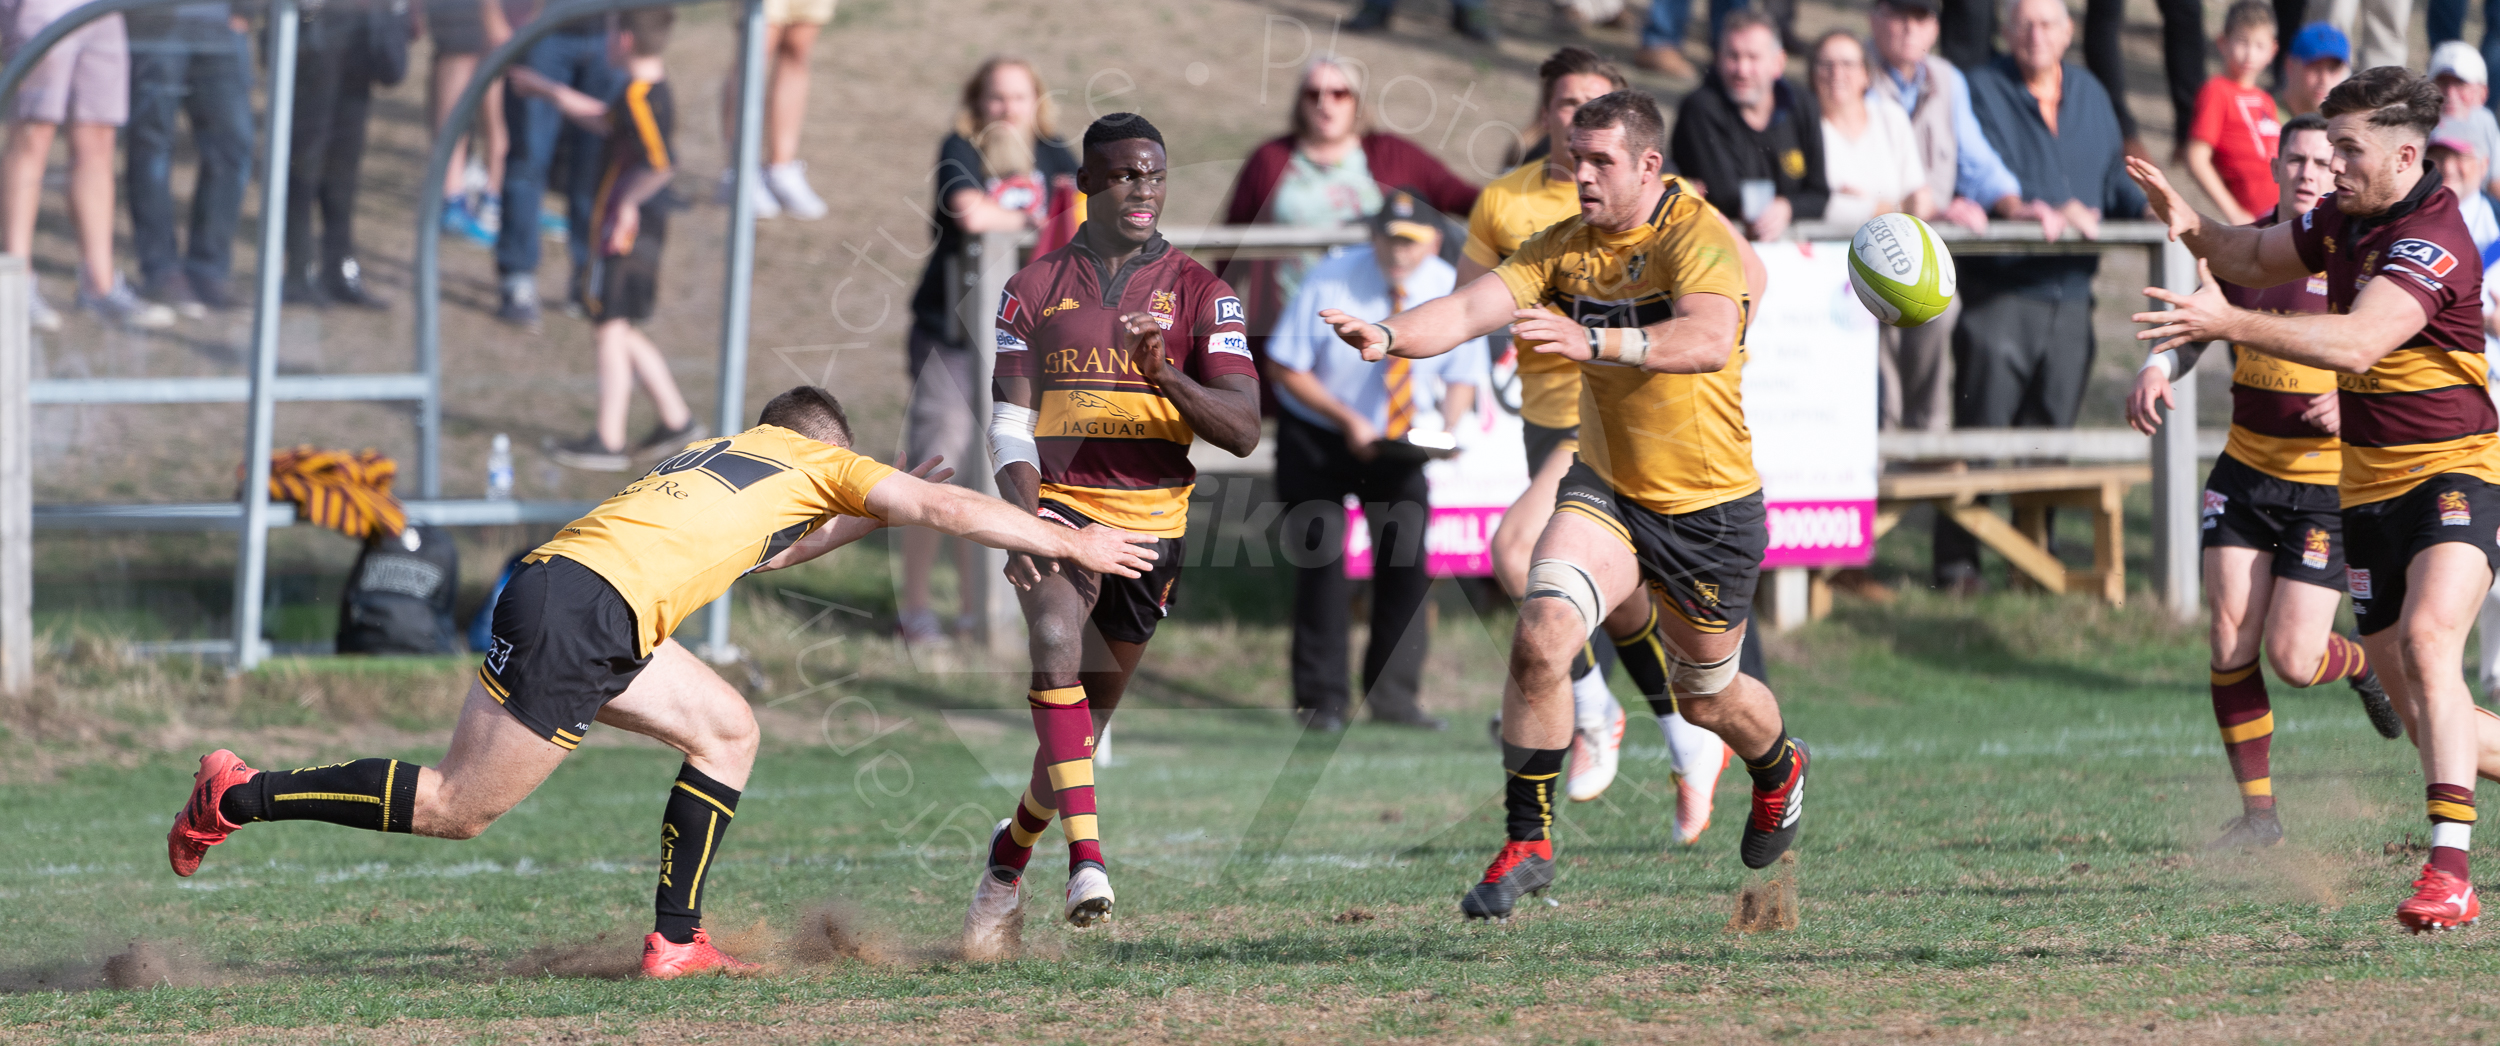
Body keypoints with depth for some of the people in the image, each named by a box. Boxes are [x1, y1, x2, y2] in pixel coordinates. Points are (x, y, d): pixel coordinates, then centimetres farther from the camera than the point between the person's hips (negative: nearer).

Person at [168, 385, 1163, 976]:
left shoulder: (723, 461, 29)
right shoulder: (812, 460, 10)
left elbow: (768, 546, 49)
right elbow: (952, 510, 6)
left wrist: (872, 516, 47)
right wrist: (1077, 543, 13)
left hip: (564, 585, 9)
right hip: (576, 616, -9)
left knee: (728, 729, 15)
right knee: (457, 808, -5)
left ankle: (675, 941, 10)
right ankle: (242, 797, -1)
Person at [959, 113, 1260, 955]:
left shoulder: (1198, 293, 3)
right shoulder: (1034, 289, 7)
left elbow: (1242, 430, -6)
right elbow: (1010, 421, 2)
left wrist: (1164, 375, -25)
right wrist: (1023, 520, -17)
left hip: (1150, 522, 1)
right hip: (1058, 506, -1)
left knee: (1088, 717, 8)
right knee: (1056, 634, -31)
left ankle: (1010, 856, 35)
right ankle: (1086, 857, -38)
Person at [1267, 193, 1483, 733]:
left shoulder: (1451, 290, -10)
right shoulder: (1330, 283, -19)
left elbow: (1462, 377, 1)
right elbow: (1283, 367, -13)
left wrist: (1448, 430, -20)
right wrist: (1347, 421, -23)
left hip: (1401, 443, 3)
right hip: (1317, 437, -3)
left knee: (1407, 556, -5)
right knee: (1321, 559, -8)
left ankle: (1393, 693, 5)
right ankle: (1320, 698, -1)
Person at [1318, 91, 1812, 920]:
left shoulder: (1700, 238, -20)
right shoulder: (1565, 248, -2)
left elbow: (1709, 341, -39)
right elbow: (1474, 307, -14)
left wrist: (1595, 341, -53)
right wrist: (1390, 336, -35)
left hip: (1709, 506, -4)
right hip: (1605, 488, 4)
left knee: (1707, 700, 14)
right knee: (1540, 634, -22)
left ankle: (1778, 770, 51)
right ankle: (1527, 840, -12)